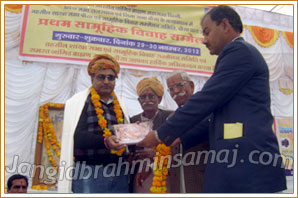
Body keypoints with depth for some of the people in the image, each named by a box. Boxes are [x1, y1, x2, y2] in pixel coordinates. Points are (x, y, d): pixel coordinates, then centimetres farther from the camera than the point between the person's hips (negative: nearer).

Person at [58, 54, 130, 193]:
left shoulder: (120, 106, 18)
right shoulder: (80, 102, 2)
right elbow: (77, 136, -12)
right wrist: (105, 141, -29)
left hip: (119, 174, 5)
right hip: (89, 171, -5)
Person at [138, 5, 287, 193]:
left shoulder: (239, 51, -8)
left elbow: (205, 100, -14)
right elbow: (219, 117, 20)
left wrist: (160, 135, -6)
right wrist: (179, 139, 17)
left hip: (245, 162, -9)